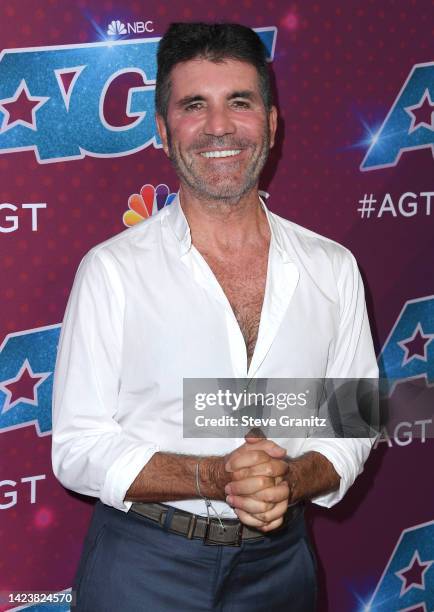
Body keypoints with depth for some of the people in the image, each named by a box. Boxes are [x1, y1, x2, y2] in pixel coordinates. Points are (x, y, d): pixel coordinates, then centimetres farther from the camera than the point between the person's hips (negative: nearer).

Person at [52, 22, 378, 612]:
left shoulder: (333, 268, -1)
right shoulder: (111, 270, -10)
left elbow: (352, 426, 4)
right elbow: (79, 450, -10)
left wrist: (290, 480, -16)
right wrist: (216, 478, -23)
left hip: (278, 561, 3)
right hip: (144, 564, -2)